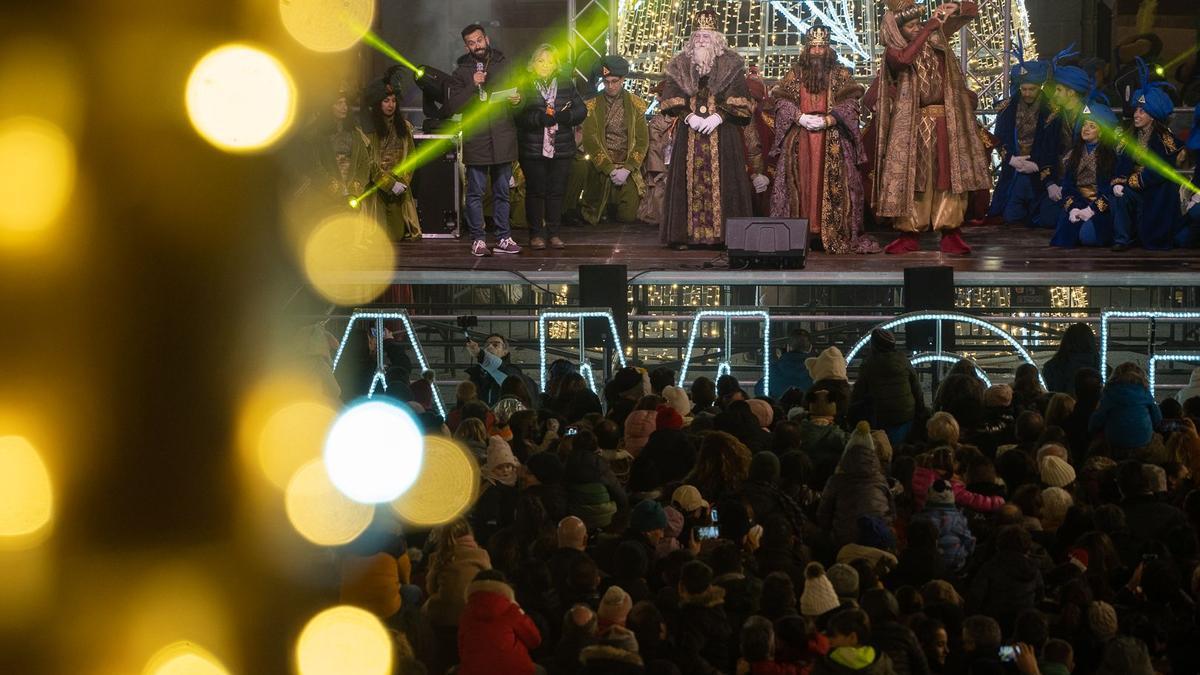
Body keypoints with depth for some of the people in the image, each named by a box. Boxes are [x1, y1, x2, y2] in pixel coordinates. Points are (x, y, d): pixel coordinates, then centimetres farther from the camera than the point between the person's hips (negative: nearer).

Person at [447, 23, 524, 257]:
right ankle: (477, 239, 5)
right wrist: (472, 86, -14)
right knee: (476, 192, 0)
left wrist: (517, 100, -8)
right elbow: (452, 105, -2)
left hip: (502, 138, 2)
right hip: (476, 139, -2)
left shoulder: (504, 65, 10)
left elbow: (518, 93, 15)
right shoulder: (462, 71, 4)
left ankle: (504, 238, 11)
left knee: (502, 192, 7)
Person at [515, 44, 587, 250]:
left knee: (556, 192, 6)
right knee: (535, 192, 2)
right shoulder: (525, 84, -1)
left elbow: (581, 110, 6)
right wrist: (539, 119, -23)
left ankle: (553, 233, 14)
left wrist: (567, 116, -14)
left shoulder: (565, 84, 8)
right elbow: (518, 116, -10)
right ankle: (536, 234, 9)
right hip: (533, 149, -3)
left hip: (561, 148, 3)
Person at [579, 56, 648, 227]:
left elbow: (642, 141, 1)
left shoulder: (636, 105, 6)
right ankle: (606, 206, 25)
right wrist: (610, 169, -15)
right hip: (601, 170, 0)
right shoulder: (592, 106, 2)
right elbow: (590, 141, -7)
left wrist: (627, 169, -12)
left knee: (627, 216, -12)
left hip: (628, 169, 0)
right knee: (592, 219, -13)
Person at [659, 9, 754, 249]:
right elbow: (671, 98, 5)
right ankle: (686, 233, -3)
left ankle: (724, 232, -6)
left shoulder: (730, 65, 5)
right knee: (690, 181, -3)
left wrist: (718, 115, -14)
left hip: (722, 131, -1)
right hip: (689, 132, 2)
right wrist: (689, 115, -10)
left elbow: (737, 100, -1)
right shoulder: (681, 65, 10)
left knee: (721, 180, -6)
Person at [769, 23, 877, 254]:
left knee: (833, 186, -7)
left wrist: (827, 120, -15)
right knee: (801, 183, -3)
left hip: (832, 140, -1)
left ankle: (836, 235, -10)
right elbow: (782, 101, 5)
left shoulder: (840, 74, 8)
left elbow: (850, 105, -1)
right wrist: (800, 117, -11)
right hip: (800, 138, 1)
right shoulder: (795, 73, 12)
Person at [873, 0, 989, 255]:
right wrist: (929, 28, -26)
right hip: (912, 125, -2)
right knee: (912, 177, 0)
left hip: (945, 122, 2)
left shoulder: (937, 37, 5)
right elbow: (904, 59, -29)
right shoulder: (893, 52, -4)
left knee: (948, 175, -1)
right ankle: (909, 235, 5)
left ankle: (950, 234, 0)